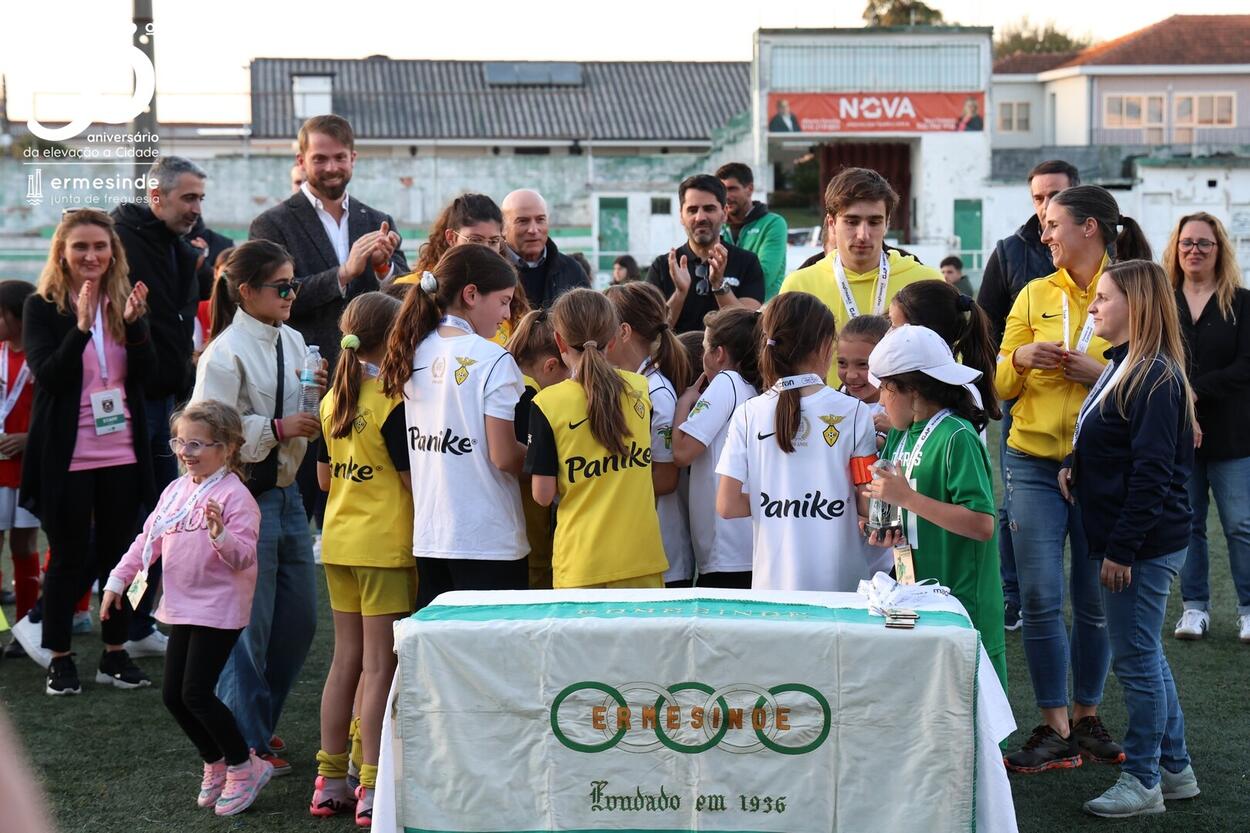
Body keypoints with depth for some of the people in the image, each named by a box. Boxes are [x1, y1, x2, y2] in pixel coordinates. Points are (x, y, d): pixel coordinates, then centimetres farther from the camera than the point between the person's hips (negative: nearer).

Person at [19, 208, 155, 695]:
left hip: (122, 452, 4)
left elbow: (145, 374, -2)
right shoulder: (43, 307, -5)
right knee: (69, 558, 3)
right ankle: (59, 658, 14)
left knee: (118, 552, 10)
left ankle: (115, 654, 20)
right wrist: (82, 325, -28)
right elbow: (47, 374, -16)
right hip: (67, 455, -4)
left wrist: (134, 324, -18)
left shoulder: (123, 303, 6)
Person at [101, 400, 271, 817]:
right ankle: (215, 763, 27)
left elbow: (243, 556, -21)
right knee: (172, 693, 10)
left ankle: (243, 766, 7)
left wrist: (220, 534, -39)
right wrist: (118, 580, 14)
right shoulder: (175, 491, 10)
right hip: (182, 607, 8)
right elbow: (148, 539, 17)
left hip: (219, 610, -8)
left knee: (195, 692, -10)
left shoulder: (234, 495, -15)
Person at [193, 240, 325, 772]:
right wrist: (279, 428, -22)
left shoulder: (292, 342, 8)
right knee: (248, 627, 0)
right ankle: (246, 743, 14)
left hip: (286, 491, 8)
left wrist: (316, 396, -2)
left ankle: (260, 723, 30)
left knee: (299, 619, 13)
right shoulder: (225, 354, -15)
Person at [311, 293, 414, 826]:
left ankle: (330, 781, 18)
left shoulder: (333, 400, 7)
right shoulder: (392, 402, -14)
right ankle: (372, 791, -1)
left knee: (346, 658, 13)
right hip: (385, 544, -7)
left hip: (339, 540, 7)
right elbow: (414, 481, -14)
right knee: (379, 665, -3)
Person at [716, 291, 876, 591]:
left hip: (773, 584, 1)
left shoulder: (749, 414, -2)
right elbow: (868, 505, -5)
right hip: (841, 584, -1)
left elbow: (727, 505, -3)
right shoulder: (852, 412, -5)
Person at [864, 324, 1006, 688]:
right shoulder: (902, 434, 10)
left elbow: (982, 524, -23)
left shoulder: (957, 437, -15)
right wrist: (887, 530, 2)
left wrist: (906, 498, -22)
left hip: (960, 607, -8)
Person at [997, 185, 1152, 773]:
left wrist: (1101, 372, -17)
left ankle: (1086, 716, 21)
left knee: (1096, 601, 5)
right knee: (1040, 599, -1)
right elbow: (1002, 384, 10)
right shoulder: (1035, 295, 8)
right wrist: (1019, 359, -10)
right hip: (1035, 463, 2)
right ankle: (1055, 729, 6)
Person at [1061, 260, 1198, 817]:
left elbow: (1152, 473, -21)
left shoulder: (1155, 378, -17)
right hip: (1120, 540, 10)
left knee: (1136, 661, -2)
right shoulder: (1123, 369, 13)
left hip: (1144, 543, -10)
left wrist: (1121, 549, -21)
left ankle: (1143, 782, 7)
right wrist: (1072, 467, 4)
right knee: (1145, 657, 16)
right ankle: (1175, 769, 26)